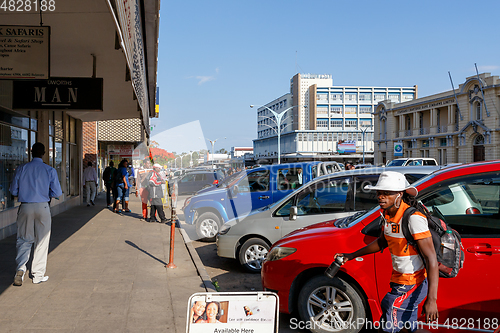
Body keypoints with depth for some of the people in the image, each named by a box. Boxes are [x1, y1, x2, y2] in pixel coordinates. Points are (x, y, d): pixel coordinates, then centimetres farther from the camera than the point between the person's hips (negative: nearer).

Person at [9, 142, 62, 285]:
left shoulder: (22, 169, 0)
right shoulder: (50, 170, -4)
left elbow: (13, 190, 4)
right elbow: (57, 192, -3)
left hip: (25, 207, 2)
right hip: (42, 207, -1)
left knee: (24, 239, 13)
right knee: (42, 241, 8)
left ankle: (20, 268, -5)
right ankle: (38, 275, 14)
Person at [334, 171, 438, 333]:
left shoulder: (413, 218, -26)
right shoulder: (387, 214, 0)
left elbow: (431, 259, -28)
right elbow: (383, 241, 19)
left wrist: (431, 299, -33)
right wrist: (353, 255, 20)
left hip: (410, 285, -9)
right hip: (400, 281, 9)